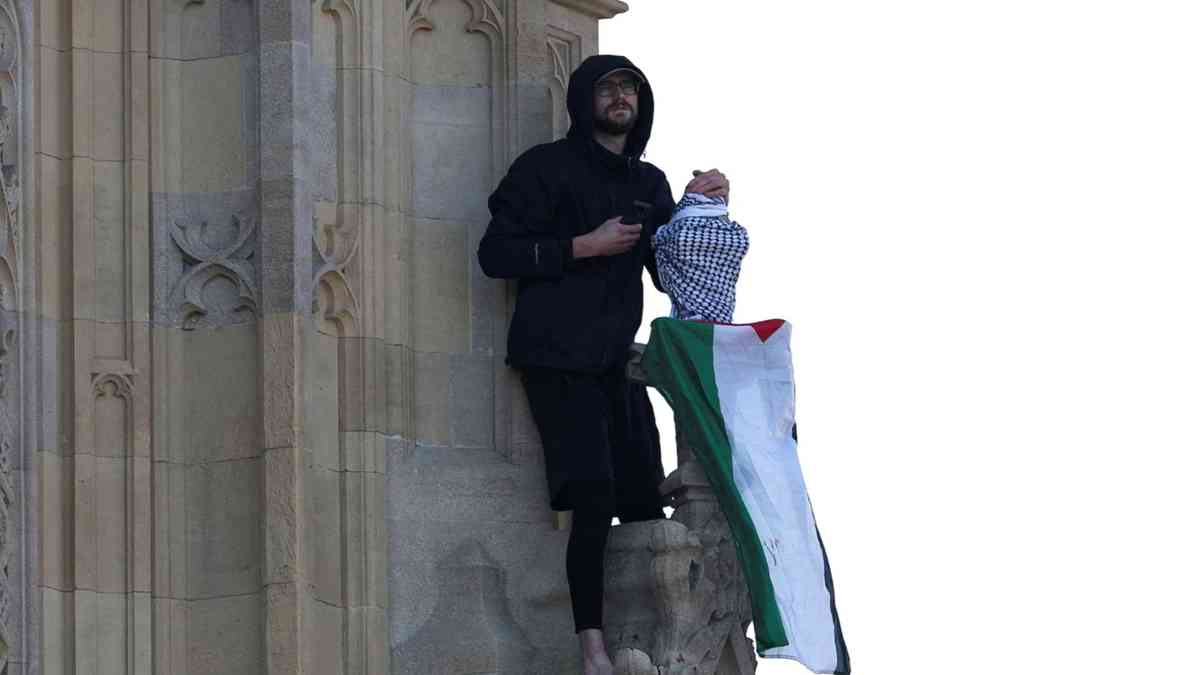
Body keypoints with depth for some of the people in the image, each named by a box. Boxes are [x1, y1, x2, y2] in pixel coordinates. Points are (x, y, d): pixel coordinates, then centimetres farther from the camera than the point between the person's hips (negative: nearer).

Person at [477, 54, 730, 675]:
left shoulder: (649, 183, 19)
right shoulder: (548, 167, 1)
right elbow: (496, 252, -6)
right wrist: (584, 246, -11)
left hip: (615, 361, 6)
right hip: (558, 359, -6)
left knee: (644, 501, -3)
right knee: (594, 497, -17)